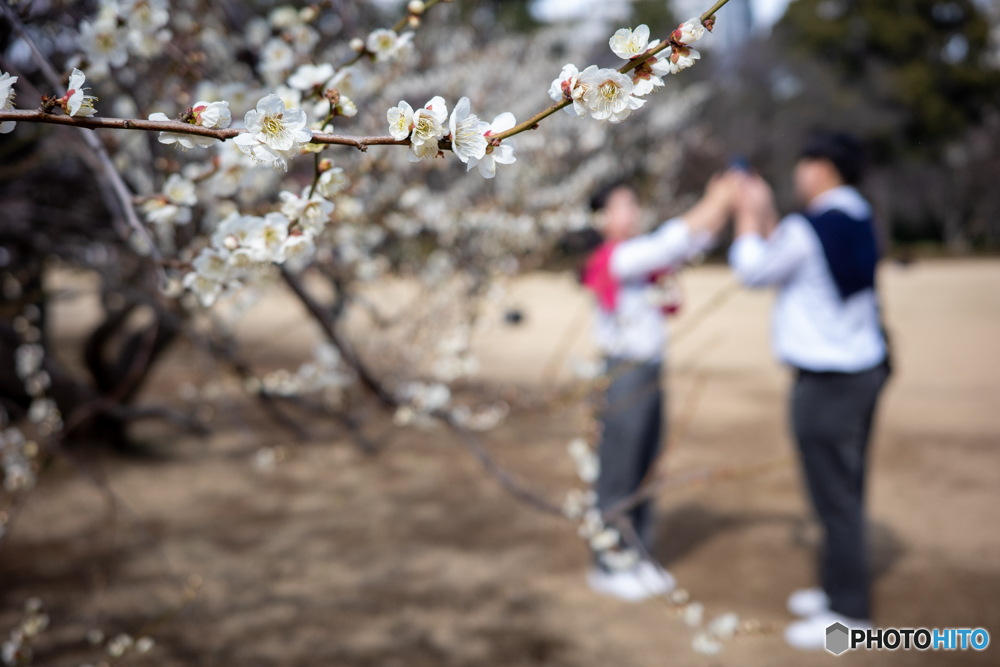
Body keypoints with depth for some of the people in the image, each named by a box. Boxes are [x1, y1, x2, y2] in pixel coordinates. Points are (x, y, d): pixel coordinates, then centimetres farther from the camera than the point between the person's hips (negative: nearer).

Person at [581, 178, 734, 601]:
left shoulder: (640, 255, 11)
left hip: (650, 374, 9)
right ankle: (608, 567, 16)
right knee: (618, 476, 2)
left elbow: (689, 243, 7)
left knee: (644, 473, 15)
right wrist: (713, 202, -17)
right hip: (624, 375, -9)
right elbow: (669, 243, -22)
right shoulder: (612, 258, -14)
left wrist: (720, 205, -5)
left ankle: (637, 558, 28)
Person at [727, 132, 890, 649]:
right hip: (864, 368, 9)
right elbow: (785, 260, 20)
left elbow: (753, 268, -3)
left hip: (828, 380, -9)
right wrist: (766, 213, 21)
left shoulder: (810, 227, -18)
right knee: (846, 491, 18)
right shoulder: (857, 219, 10)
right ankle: (840, 587, 32)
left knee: (835, 496, 0)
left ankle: (849, 611, 10)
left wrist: (749, 213, 8)